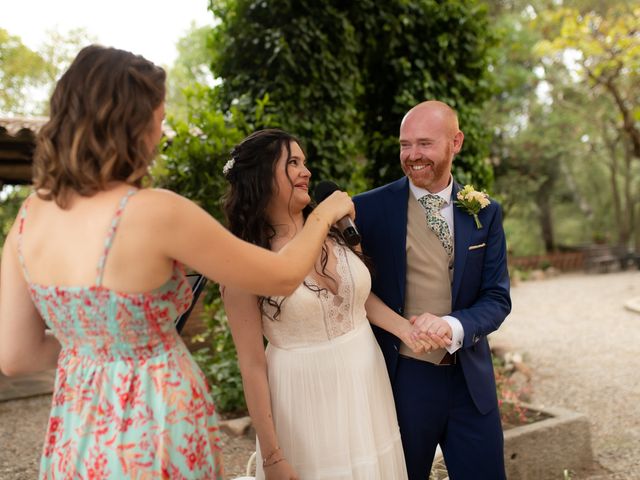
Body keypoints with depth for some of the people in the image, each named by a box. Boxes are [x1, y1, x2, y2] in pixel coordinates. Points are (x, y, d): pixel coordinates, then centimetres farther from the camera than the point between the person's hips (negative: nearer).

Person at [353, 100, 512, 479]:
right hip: (403, 377, -2)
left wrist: (453, 325, -20)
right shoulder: (372, 207, -7)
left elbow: (498, 299, -2)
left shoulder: (485, 213, 1)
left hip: (471, 378, 2)